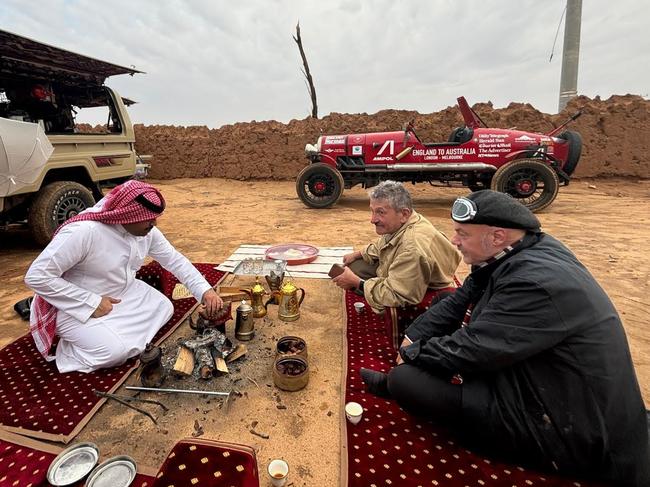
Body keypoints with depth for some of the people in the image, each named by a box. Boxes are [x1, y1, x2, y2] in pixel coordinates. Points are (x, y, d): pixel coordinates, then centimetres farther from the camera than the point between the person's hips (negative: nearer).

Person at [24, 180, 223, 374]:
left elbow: (175, 260, -1)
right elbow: (36, 276, -28)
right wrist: (92, 302, -28)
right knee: (114, 350, -24)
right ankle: (71, 349, 6)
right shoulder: (83, 231, -32)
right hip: (77, 306, -7)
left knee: (164, 307, -3)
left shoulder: (147, 231, -10)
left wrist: (205, 290, -12)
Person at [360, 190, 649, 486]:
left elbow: (472, 349, -29)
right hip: (530, 377, 9)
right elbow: (456, 303, 4)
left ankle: (394, 383, 18)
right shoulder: (511, 255, -1)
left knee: (405, 380, -15)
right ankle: (394, 382, 21)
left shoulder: (537, 283, -31)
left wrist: (411, 353, -13)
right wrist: (412, 338, -3)